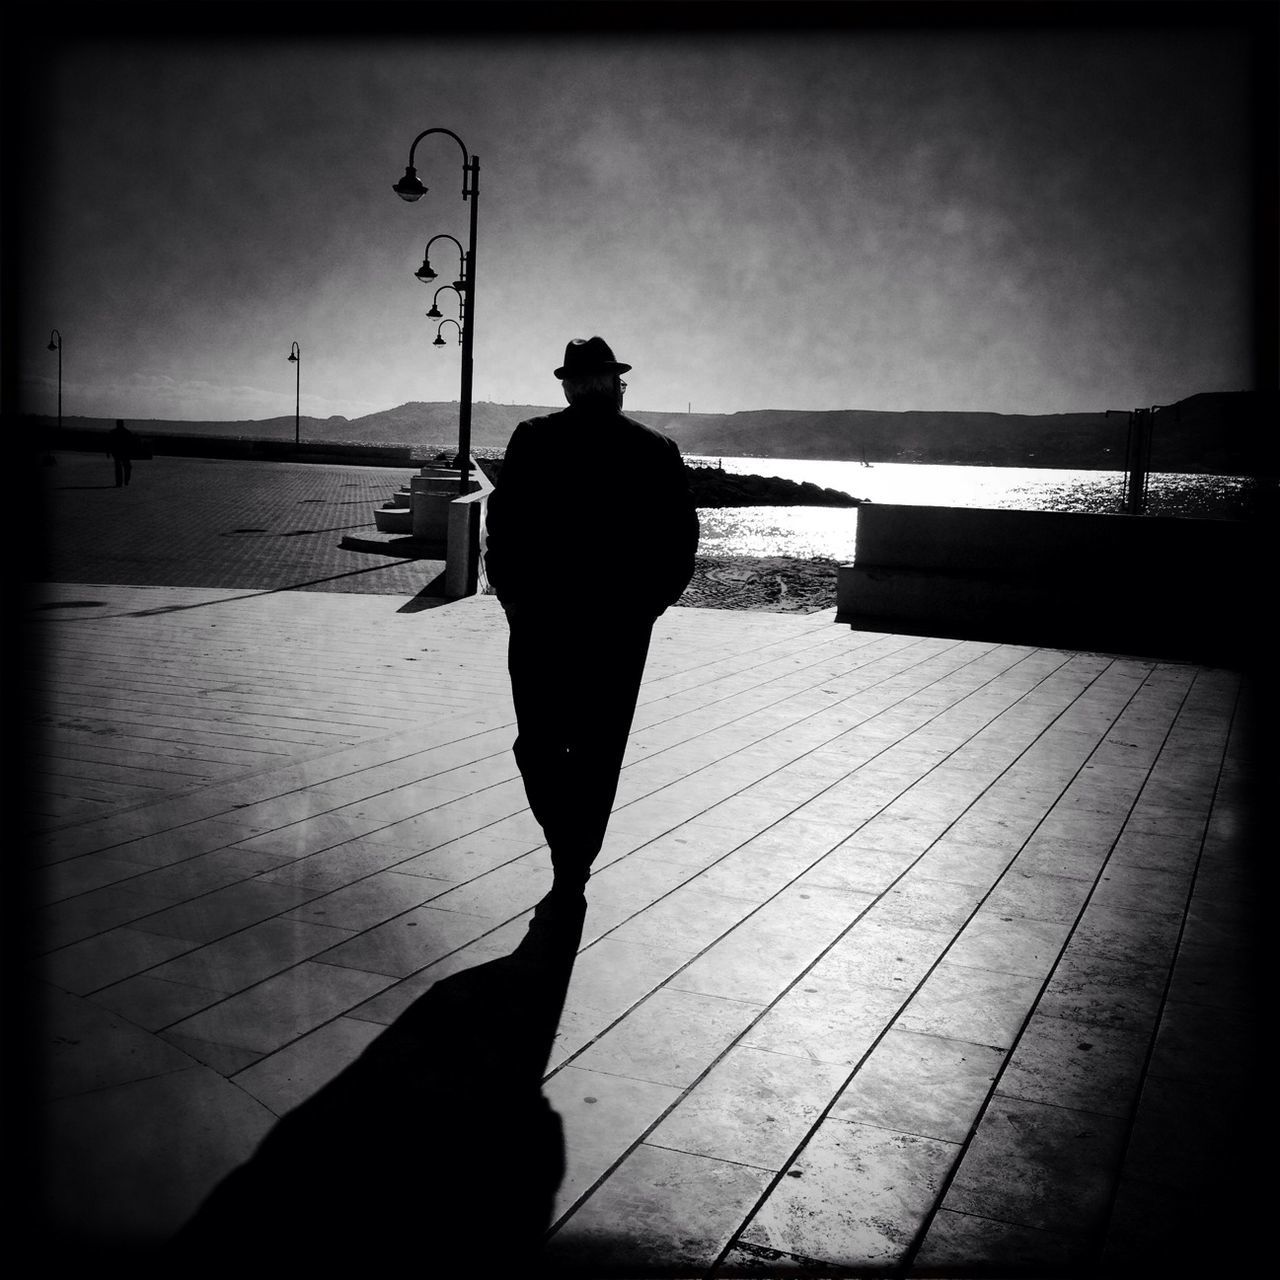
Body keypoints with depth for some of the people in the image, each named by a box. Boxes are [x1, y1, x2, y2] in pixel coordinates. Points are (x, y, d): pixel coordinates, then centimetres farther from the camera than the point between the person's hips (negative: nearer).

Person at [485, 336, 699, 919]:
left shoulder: (534, 441, -4)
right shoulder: (657, 451, 1)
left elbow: (501, 524, -5)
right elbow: (683, 540, 3)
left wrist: (512, 598, 7)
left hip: (542, 621, -1)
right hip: (622, 629, 2)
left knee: (538, 747, 11)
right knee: (598, 756, 13)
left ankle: (570, 864, -6)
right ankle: (573, 876, 19)